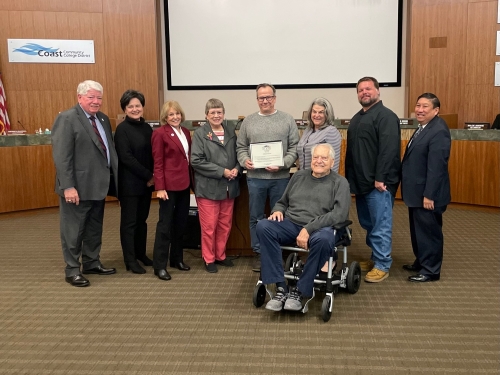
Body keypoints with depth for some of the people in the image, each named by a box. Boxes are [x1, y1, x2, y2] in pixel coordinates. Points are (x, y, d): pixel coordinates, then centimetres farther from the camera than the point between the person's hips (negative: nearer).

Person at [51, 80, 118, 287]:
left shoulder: (103, 119, 11)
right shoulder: (66, 119, -13)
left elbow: (109, 150, 13)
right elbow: (61, 157, -18)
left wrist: (113, 178, 8)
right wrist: (68, 186, -23)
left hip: (98, 185, 8)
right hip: (77, 187, -7)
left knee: (95, 228, 17)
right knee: (74, 230, 5)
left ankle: (92, 263, 31)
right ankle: (72, 270, 16)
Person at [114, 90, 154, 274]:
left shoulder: (147, 127, 9)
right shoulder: (122, 129, -10)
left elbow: (152, 154, 11)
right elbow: (126, 158, -17)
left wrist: (152, 176, -4)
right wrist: (148, 176, -15)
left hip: (146, 182, 6)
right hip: (130, 183, -6)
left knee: (142, 219, 14)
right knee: (129, 221, 2)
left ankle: (141, 253, 26)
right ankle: (130, 260, 10)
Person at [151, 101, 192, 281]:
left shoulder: (185, 132, 11)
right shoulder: (160, 133, -9)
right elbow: (157, 163, -12)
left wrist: (191, 180, 9)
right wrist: (160, 187, -17)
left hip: (184, 183, 7)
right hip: (169, 185, -7)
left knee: (181, 222, 13)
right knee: (165, 224, -2)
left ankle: (177, 258, 27)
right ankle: (159, 266, 5)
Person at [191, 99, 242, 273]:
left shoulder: (231, 132, 9)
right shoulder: (200, 133, -7)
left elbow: (238, 154, 13)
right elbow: (196, 161, -15)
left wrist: (236, 169, -9)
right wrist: (222, 171, -17)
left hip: (229, 187, 5)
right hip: (208, 187, -5)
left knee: (225, 225, 14)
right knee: (209, 226, 3)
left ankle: (221, 255, 30)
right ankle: (209, 259, 19)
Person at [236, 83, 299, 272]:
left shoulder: (287, 119, 2)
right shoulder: (248, 121, 7)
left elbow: (295, 147, -2)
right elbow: (241, 147, 9)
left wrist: (283, 164, -16)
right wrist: (244, 160, -10)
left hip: (280, 177, -1)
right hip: (255, 177, 2)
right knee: (256, 218, 9)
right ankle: (259, 253, 21)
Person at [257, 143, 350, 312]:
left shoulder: (339, 182, 4)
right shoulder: (299, 175, 18)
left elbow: (339, 213, -10)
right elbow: (283, 202, 26)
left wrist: (309, 228, -20)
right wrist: (278, 210, -1)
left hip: (320, 228, -4)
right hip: (291, 224, 4)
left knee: (323, 239, -39)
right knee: (263, 226, -25)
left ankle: (300, 291, -20)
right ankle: (281, 287, -23)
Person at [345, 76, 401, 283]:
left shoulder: (386, 116, -10)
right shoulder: (357, 118, 19)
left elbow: (388, 150, -19)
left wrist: (380, 178, -23)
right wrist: (349, 177, 17)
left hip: (378, 183, -9)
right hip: (361, 182, 9)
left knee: (380, 226, -3)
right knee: (368, 224, 16)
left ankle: (382, 265, 6)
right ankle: (375, 258, 29)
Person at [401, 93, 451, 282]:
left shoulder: (438, 131, -20)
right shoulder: (423, 128, 12)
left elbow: (436, 167, -24)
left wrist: (429, 195, -23)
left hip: (427, 194, -10)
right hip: (417, 192, 10)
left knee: (429, 231, 2)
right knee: (418, 229, 19)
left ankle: (430, 270, 13)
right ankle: (421, 262, 34)